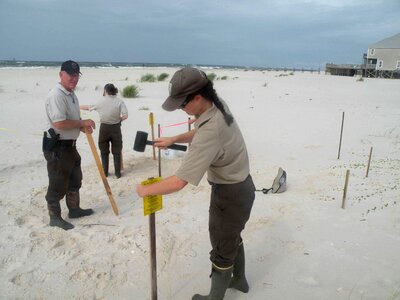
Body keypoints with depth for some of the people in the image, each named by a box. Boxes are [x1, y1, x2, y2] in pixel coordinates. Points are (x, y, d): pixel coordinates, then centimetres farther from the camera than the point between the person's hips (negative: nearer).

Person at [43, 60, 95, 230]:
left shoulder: (71, 94, 12)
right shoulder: (56, 95, -21)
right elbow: (59, 123, -29)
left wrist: (83, 126, 1)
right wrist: (82, 123, -18)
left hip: (70, 145, 10)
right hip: (57, 147, -10)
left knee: (75, 179, 21)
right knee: (58, 184, 2)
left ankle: (74, 209, 37)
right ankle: (55, 217, 18)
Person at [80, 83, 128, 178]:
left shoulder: (101, 102, -4)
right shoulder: (119, 101, -8)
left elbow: (88, 107, 8)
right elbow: (125, 116, -18)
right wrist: (119, 119, 3)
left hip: (104, 128, 1)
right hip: (115, 128, -1)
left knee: (104, 151, 13)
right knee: (117, 151, 7)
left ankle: (105, 172, 19)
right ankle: (118, 172, 10)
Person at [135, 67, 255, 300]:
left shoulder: (210, 131, -36)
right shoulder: (220, 105, -8)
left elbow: (178, 182, -36)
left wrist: (145, 190, -20)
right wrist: (174, 139, 1)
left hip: (230, 195, -9)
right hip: (241, 186, 9)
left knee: (222, 250, 13)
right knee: (233, 238, 30)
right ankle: (239, 280, 54)